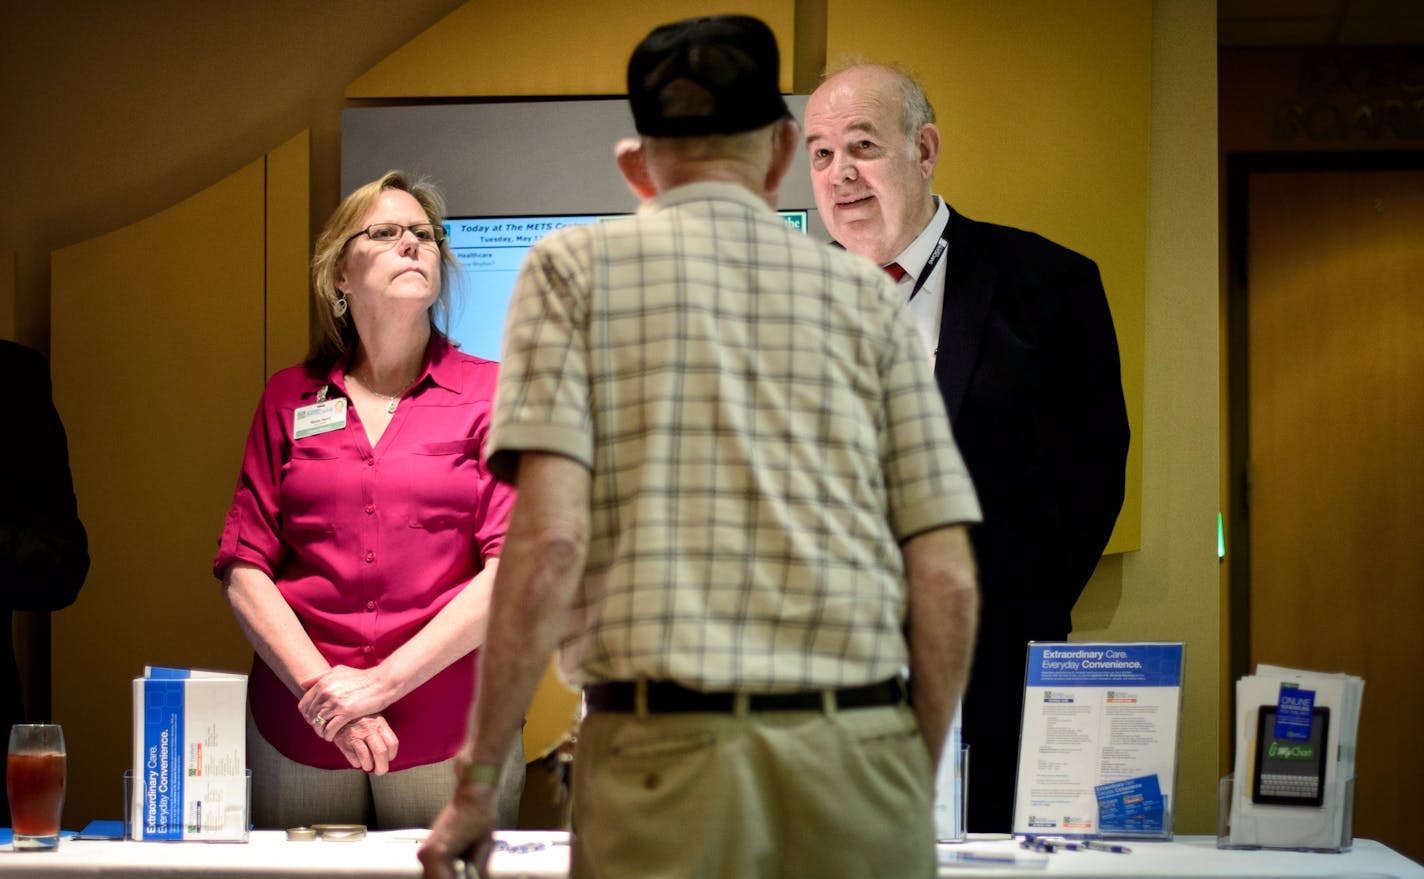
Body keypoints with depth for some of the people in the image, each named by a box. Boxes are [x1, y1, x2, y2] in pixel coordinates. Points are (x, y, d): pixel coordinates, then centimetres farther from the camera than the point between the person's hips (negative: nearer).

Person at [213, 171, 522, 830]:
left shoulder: (489, 392, 4)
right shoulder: (290, 399, 10)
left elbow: (513, 568, -5)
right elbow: (243, 570, 5)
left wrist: (384, 682, -11)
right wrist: (319, 687, -9)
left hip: (450, 735, -2)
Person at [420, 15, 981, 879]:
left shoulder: (576, 266, 6)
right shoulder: (864, 291, 11)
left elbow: (551, 540, -7)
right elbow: (947, 581, 6)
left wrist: (478, 779, -2)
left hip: (667, 753, -2)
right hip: (859, 755, 2)